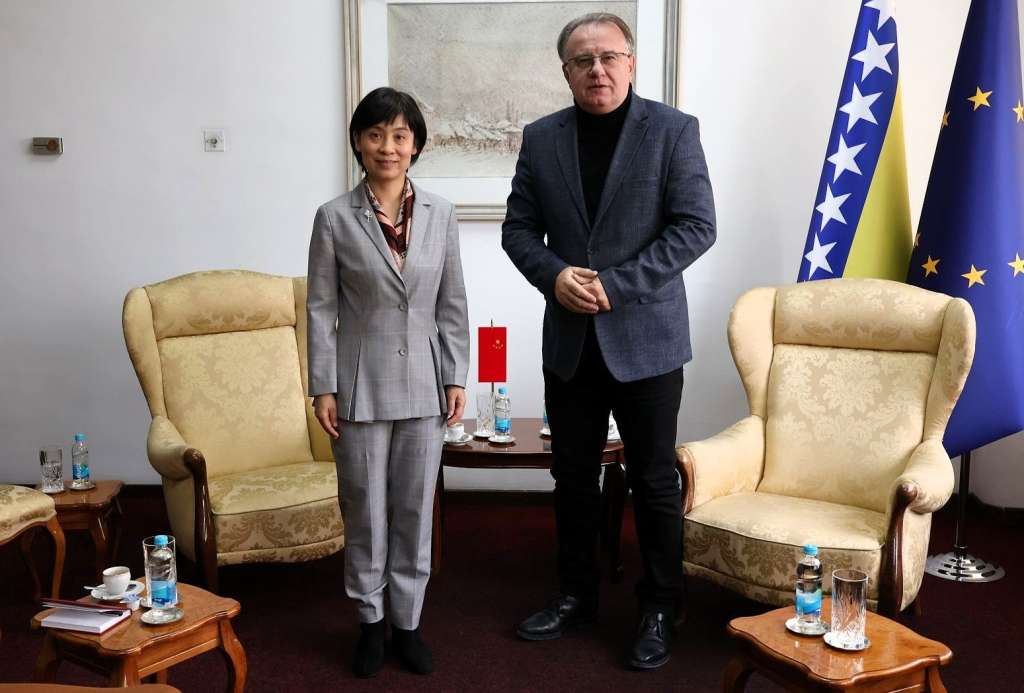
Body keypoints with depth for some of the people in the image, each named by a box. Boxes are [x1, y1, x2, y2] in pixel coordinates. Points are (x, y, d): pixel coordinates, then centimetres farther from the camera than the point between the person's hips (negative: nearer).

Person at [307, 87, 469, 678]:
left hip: (423, 385, 2)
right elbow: (321, 308, -3)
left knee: (416, 509, 10)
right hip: (361, 385, -2)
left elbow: (453, 304, 5)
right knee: (365, 511, 8)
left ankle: (408, 621, 26)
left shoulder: (441, 214, 2)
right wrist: (323, 387, -6)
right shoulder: (335, 218, -5)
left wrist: (457, 379, 2)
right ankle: (371, 621, 27)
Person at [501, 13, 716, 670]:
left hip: (646, 338, -3)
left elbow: (696, 226, -11)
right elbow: (519, 228, 8)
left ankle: (659, 610, 22)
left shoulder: (673, 130, -5)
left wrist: (616, 284, -17)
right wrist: (554, 274, -12)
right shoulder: (541, 138, 6)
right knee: (573, 474, 14)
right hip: (569, 338, 4)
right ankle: (576, 595, 31)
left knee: (655, 480, 6)